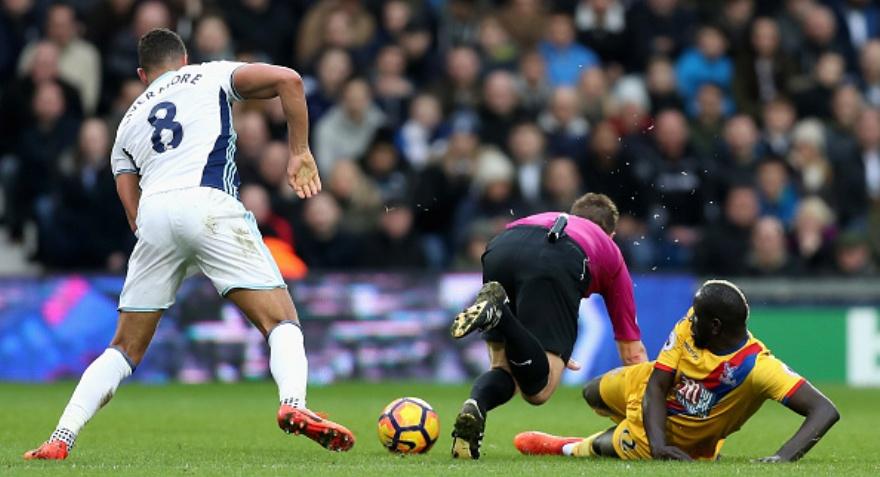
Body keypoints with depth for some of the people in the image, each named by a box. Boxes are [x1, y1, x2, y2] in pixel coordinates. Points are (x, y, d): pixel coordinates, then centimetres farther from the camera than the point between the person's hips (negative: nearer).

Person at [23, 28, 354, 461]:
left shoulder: (128, 123, 31)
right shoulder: (210, 76, 23)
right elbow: (287, 79, 8)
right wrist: (299, 154, 13)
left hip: (153, 214, 3)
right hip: (210, 204, -3)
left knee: (125, 348, 15)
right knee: (282, 321, -3)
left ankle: (60, 439, 4)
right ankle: (293, 405, -30)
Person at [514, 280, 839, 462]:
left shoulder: (758, 367, -45)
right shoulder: (690, 325, -30)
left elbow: (825, 410, -48)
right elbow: (656, 385, -21)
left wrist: (784, 458, -60)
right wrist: (658, 441, -37)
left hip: (680, 439, -5)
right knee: (593, 394, 31)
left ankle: (569, 449, 40)